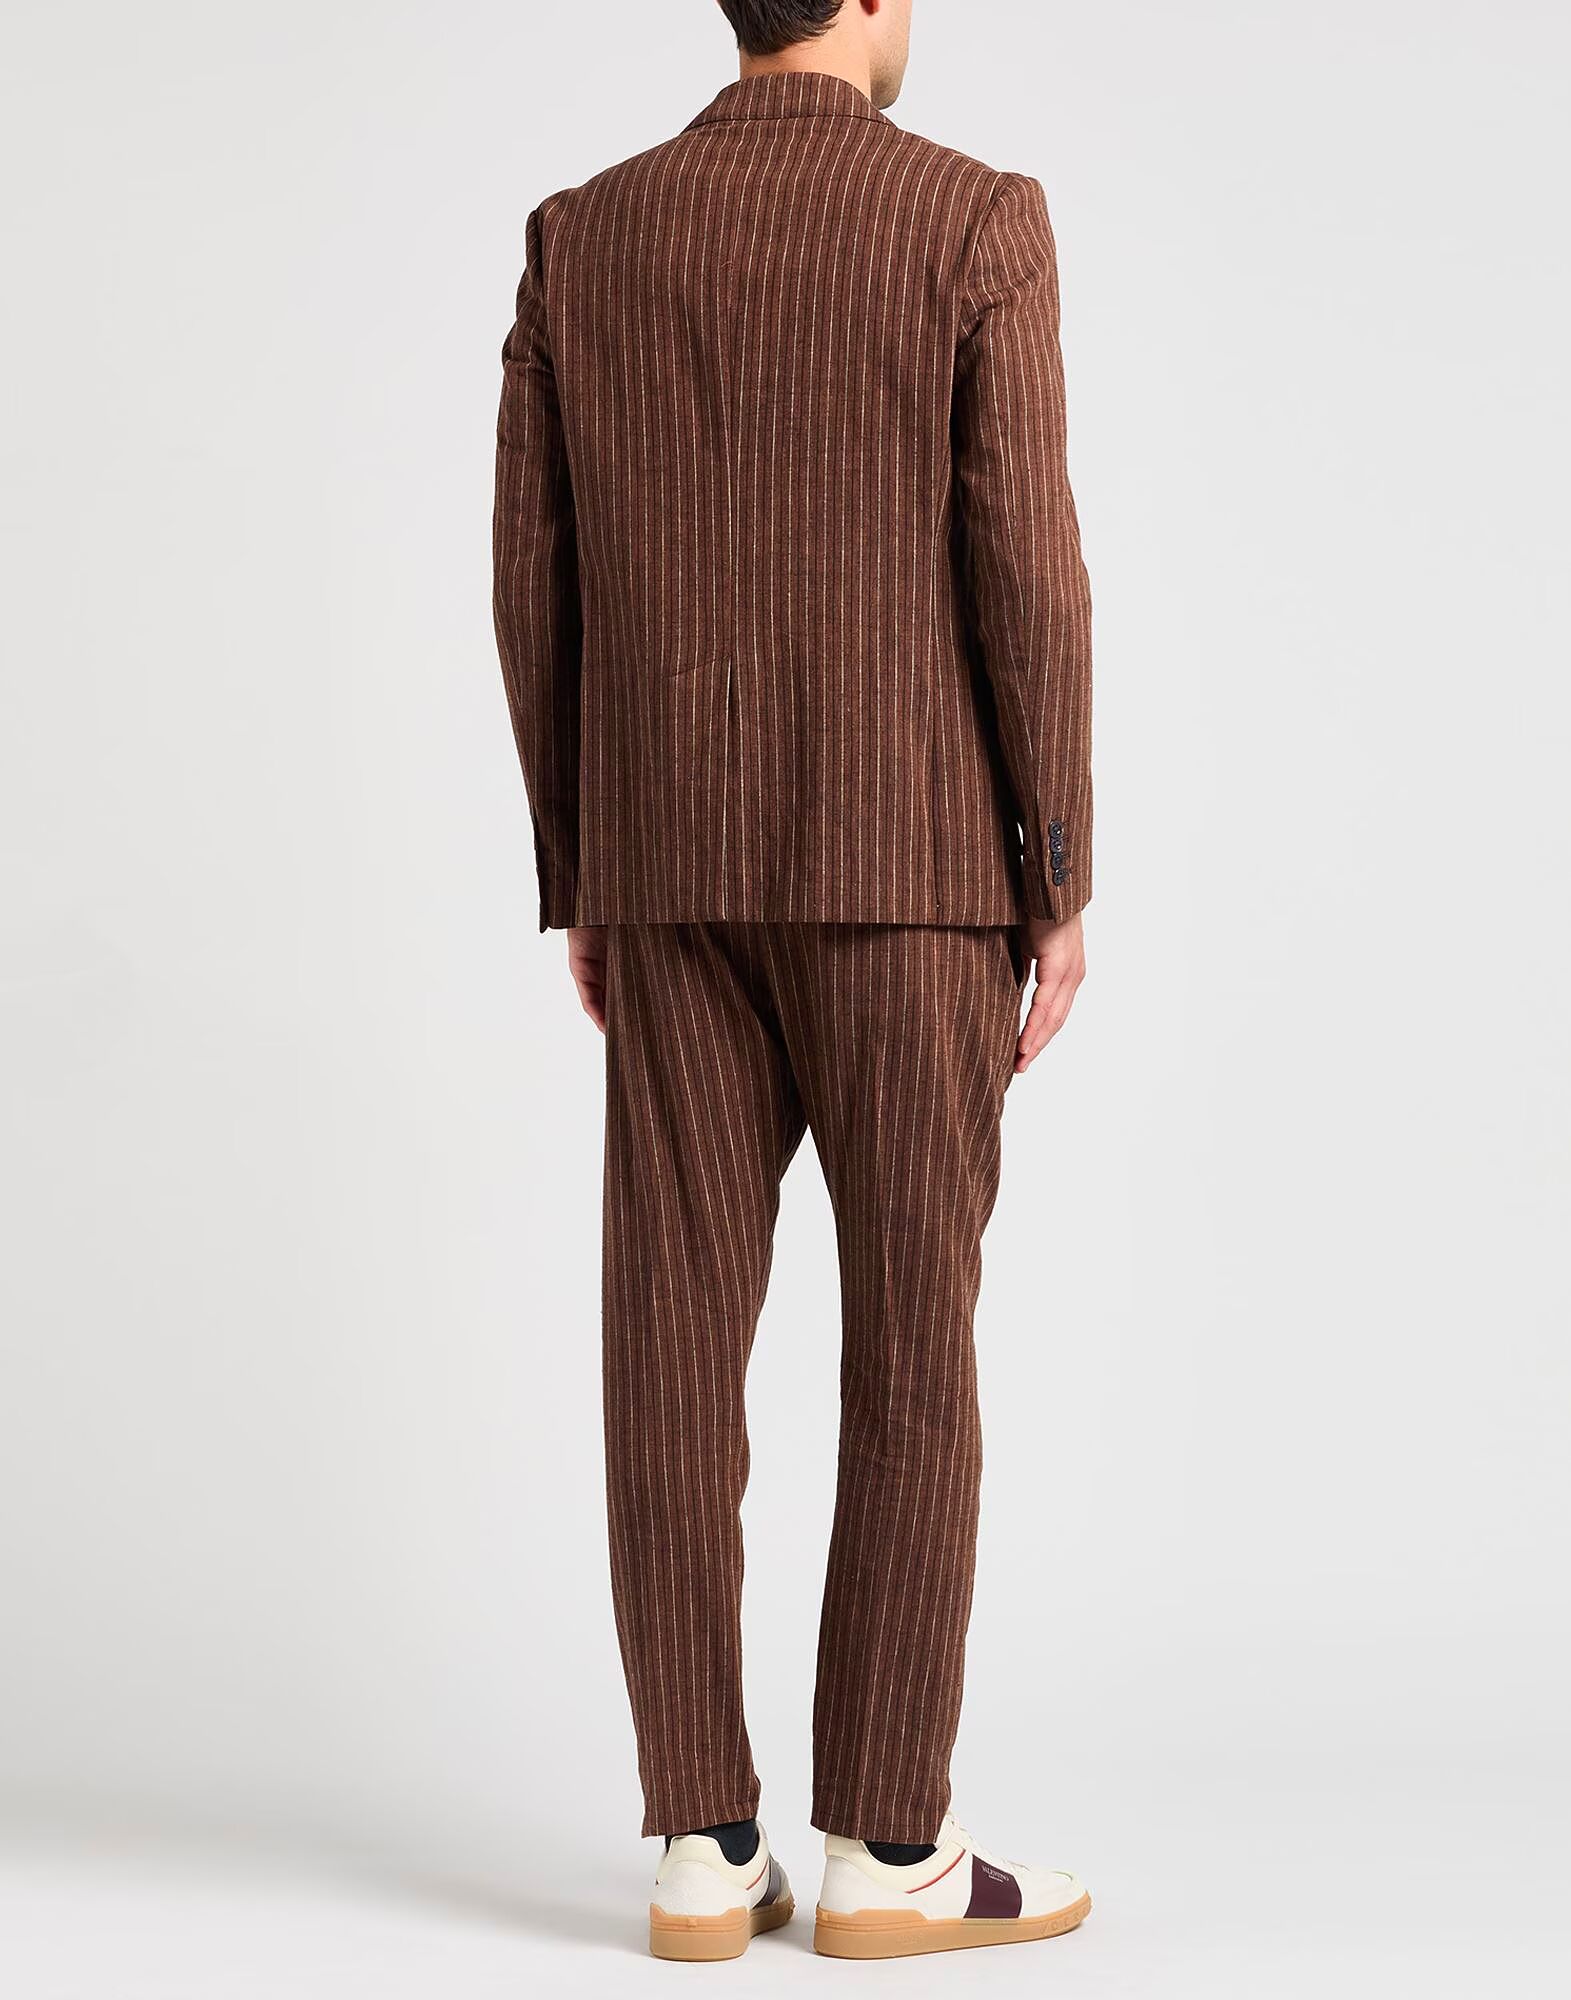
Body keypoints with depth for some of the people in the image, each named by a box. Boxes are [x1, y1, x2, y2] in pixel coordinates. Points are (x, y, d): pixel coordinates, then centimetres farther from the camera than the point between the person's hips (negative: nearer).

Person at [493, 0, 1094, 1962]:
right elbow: (1022, 567, -10)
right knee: (911, 1341, 2)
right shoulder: (975, 220, -4)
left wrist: (580, 886, 13)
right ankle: (890, 1848, 4)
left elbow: (535, 588, 6)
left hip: (671, 869, 4)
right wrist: (1061, 883, -3)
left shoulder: (581, 236, 8)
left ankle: (704, 1853, 5)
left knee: (679, 1346, 2)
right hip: (899, 860, -4)